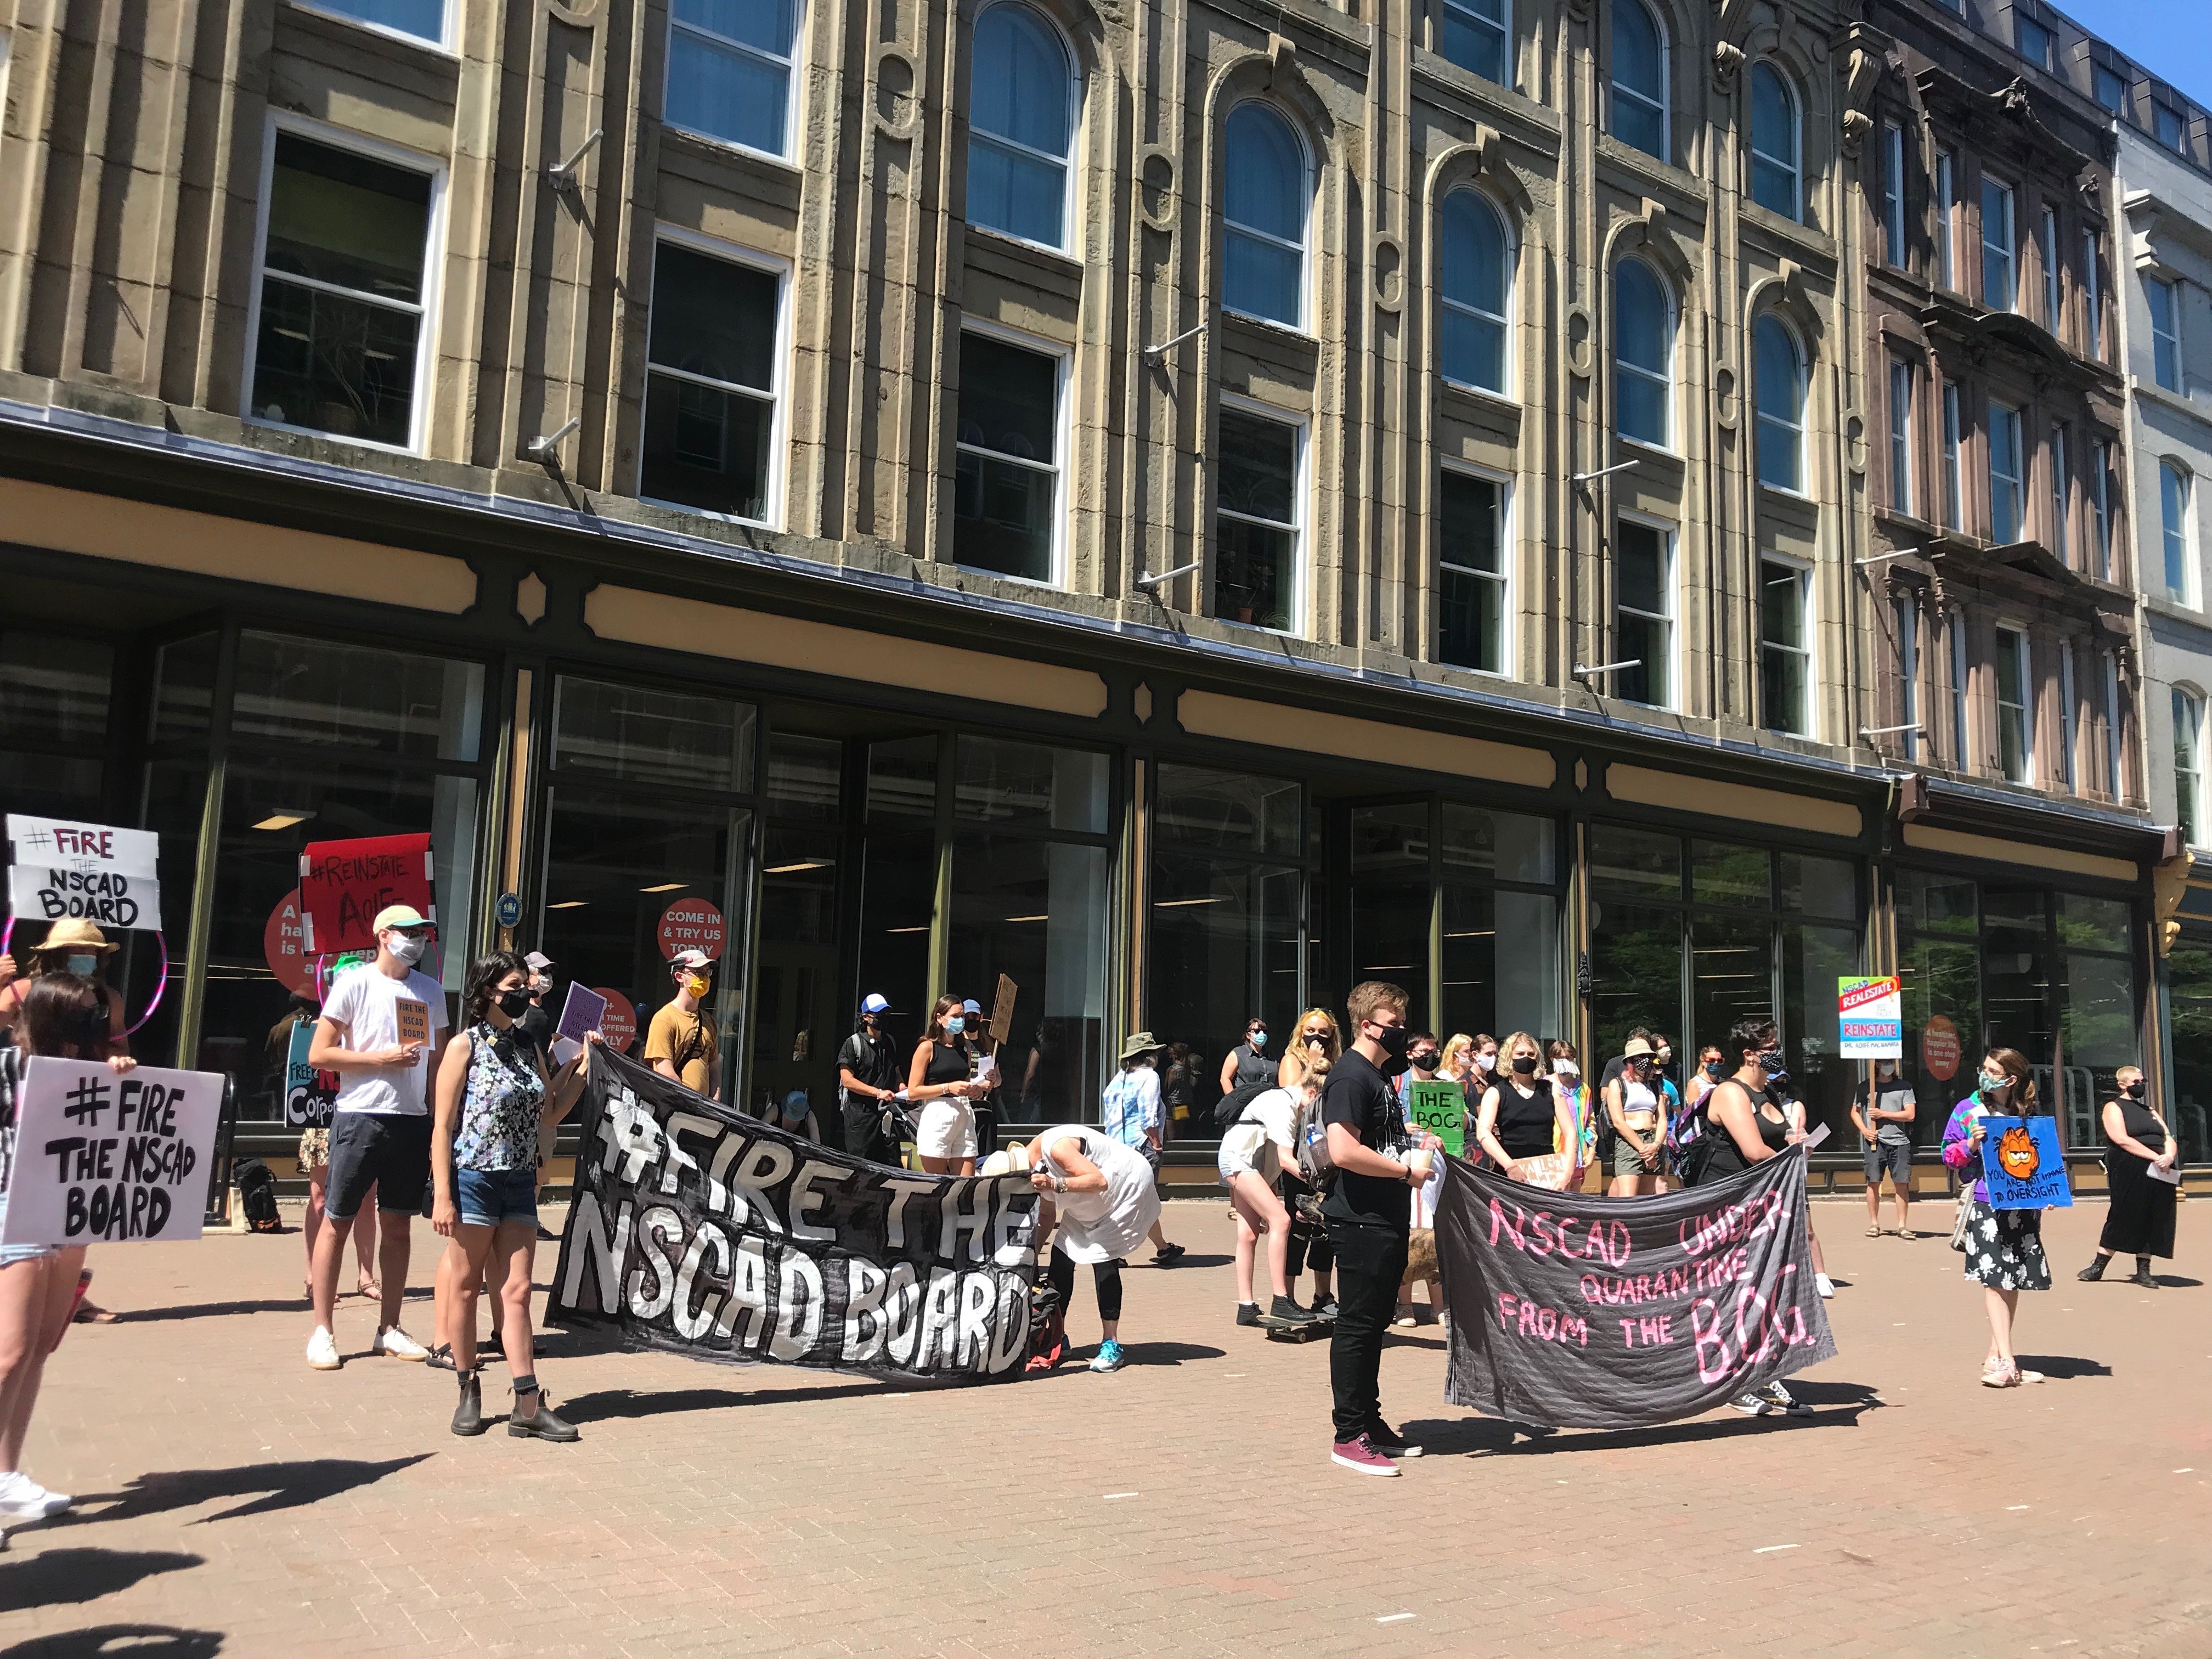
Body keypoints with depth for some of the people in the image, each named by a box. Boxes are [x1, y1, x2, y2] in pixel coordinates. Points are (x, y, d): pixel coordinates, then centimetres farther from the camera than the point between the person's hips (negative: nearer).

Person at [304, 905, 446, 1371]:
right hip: (360, 1116, -5)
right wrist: (380, 1058, -13)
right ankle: (322, 1331, 9)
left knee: (398, 1225, 9)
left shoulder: (430, 991, 12)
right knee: (337, 1222, 0)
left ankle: (389, 1330, 17)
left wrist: (439, 1118, 10)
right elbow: (318, 1055, -5)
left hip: (413, 1119, 5)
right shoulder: (355, 983, -3)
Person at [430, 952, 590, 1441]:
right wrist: (443, 1197, -13)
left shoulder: (529, 1050, 11)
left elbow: (550, 1112, 17)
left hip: (520, 1184, 5)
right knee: (465, 1287, 7)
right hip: (474, 1179, -5)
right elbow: (443, 1126, -8)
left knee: (517, 1292, 3)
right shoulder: (465, 1045, -5)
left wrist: (581, 1068, 8)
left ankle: (528, 1405, 3)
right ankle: (468, 1392, 21)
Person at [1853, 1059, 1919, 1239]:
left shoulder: (1904, 1087, 8)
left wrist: (1883, 1114, -6)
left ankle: (1902, 1226, 5)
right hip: (1876, 1141, 0)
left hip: (1900, 1141, 0)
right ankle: (1874, 1224, 6)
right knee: (1873, 1182, -3)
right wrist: (1864, 1130, -1)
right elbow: (1855, 1112, 15)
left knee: (1902, 1183, -2)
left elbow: (1910, 1114, 0)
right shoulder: (1866, 1087, 10)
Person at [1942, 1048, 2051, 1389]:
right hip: (1985, 1204, -3)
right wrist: (1971, 1145, -13)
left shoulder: (2031, 1112, 9)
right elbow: (1948, 1154, 5)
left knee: (2014, 1280, 5)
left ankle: (1996, 1356, 14)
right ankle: (2005, 1361, -11)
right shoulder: (1968, 1109, 4)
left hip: (2023, 1204, 3)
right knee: (1995, 1279, -10)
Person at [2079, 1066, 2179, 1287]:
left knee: (2153, 1221, 4)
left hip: (2159, 1173, 6)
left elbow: (2169, 1137, 13)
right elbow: (2122, 1140, -12)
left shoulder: (2149, 1110, 23)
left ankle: (2143, 1271, 11)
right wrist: (2155, 1157, -18)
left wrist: (2169, 1156, -10)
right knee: (2121, 1218, -5)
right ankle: (2098, 1267, 2)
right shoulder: (2114, 1108, 3)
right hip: (2130, 1173, -6)